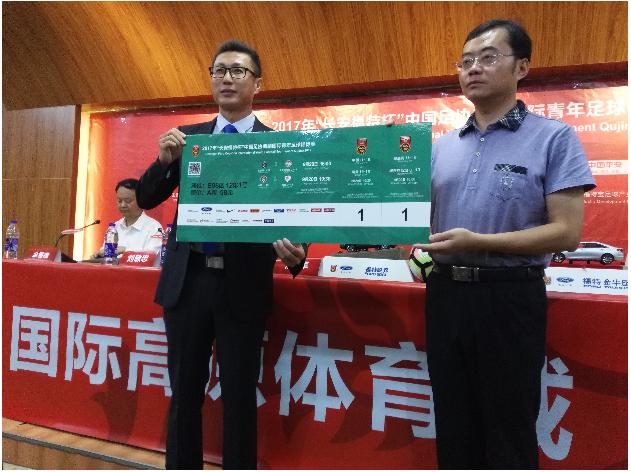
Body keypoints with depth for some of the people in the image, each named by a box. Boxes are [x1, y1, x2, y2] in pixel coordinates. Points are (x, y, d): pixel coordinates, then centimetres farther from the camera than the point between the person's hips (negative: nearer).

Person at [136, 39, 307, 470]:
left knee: (240, 398, 10)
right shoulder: (186, 137, 10)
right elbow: (147, 199, 9)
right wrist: (165, 161, -10)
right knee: (184, 394, 15)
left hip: (243, 284, -3)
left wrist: (295, 252, -26)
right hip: (187, 279, 3)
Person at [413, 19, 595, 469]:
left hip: (509, 296, -4)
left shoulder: (554, 137, -4)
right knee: (454, 428, 18)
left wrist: (478, 242, -20)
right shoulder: (442, 146, 11)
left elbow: (566, 231, -11)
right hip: (445, 293, 5)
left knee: (509, 432, 11)